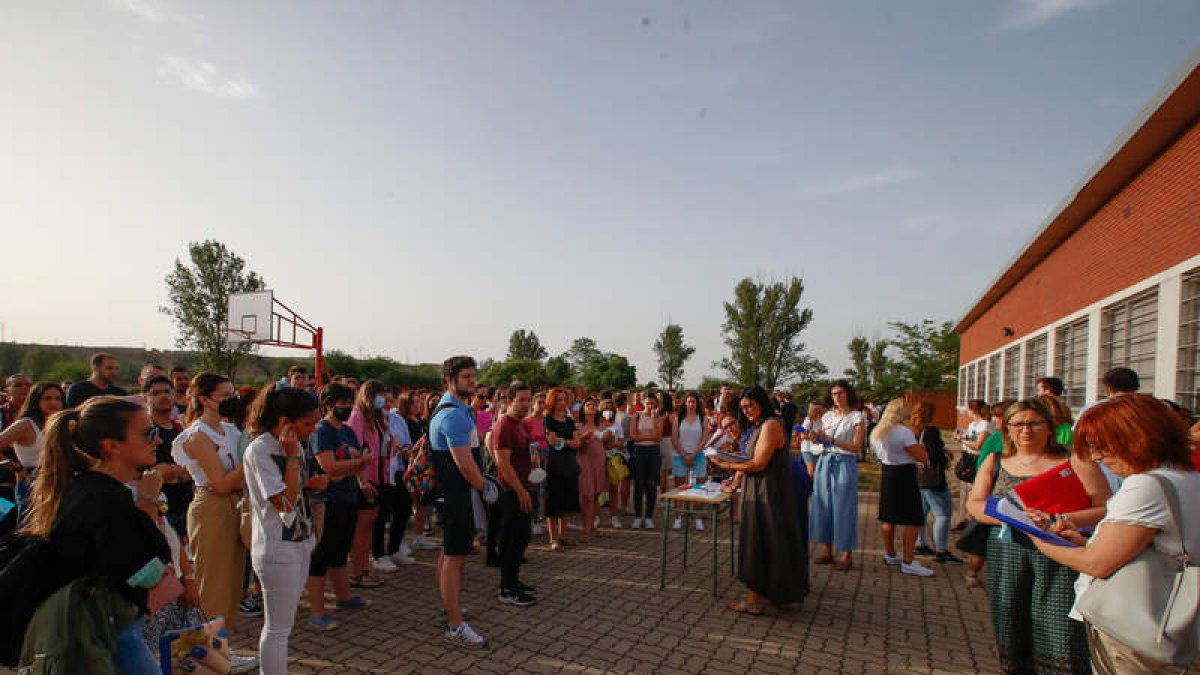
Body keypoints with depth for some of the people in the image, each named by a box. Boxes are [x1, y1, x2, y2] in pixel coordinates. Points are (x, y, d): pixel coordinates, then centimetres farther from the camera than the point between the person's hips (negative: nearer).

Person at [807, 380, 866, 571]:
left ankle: (847, 555, 10)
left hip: (845, 464, -5)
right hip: (824, 462, 5)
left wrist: (831, 440, -19)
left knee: (844, 508, -1)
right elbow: (821, 441, 9)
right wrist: (813, 437, -12)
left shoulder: (857, 417, -4)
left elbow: (856, 446, -11)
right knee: (824, 506, 8)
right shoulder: (827, 416, 11)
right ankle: (828, 551, 20)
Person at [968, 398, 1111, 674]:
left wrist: (1059, 520, -19)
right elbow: (975, 505, 4)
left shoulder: (1074, 461, 2)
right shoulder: (995, 462, 11)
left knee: (1060, 632, -6)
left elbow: (1105, 509, -5)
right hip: (1008, 555, 3)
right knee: (1011, 629, 8)